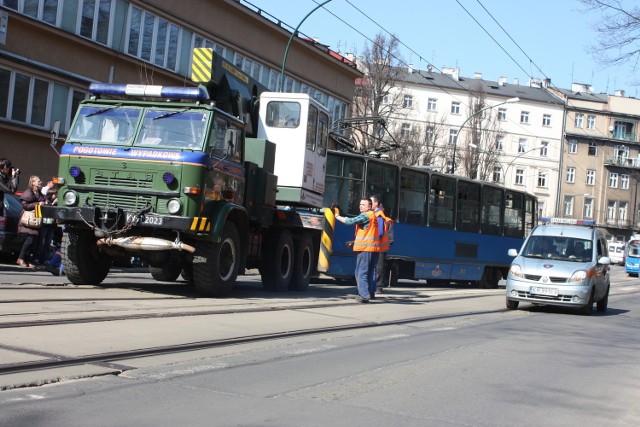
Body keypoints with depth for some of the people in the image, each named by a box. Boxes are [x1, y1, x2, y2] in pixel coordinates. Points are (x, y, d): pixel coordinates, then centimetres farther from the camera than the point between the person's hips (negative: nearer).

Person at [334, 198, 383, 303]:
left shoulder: (366, 215, -10)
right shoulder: (373, 215, 19)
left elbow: (350, 221, -16)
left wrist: (337, 216, -3)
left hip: (365, 248, -9)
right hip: (375, 248, 9)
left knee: (361, 273, -10)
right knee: (371, 272, 18)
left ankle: (364, 295, -18)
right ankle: (371, 293, 25)